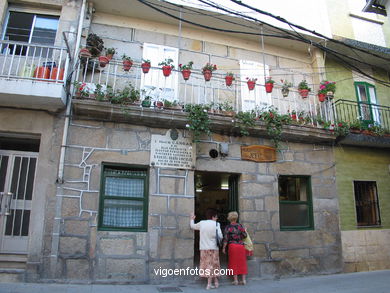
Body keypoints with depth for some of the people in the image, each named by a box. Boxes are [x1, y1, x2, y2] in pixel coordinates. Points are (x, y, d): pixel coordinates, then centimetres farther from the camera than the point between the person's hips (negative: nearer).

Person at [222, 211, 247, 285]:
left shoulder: (228, 227, -5)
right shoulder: (240, 226, 0)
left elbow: (226, 239, -7)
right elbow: (245, 235, 2)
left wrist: (224, 248, 0)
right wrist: (245, 231, 22)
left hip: (232, 246, -2)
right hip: (241, 246, 2)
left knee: (234, 262, 7)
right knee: (242, 262, 10)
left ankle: (235, 280, 7)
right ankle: (244, 279, 12)